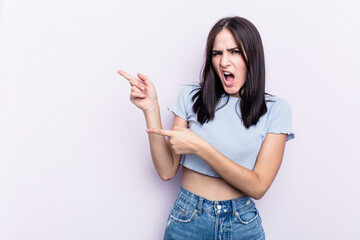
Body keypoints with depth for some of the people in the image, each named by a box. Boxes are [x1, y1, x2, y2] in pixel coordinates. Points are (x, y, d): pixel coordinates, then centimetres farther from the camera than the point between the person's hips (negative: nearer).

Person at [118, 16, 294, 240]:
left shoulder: (275, 109, -7)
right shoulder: (191, 97, -3)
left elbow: (258, 187, -14)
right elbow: (167, 171, -6)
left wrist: (199, 147, -22)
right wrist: (151, 109, -15)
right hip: (187, 220, 1)